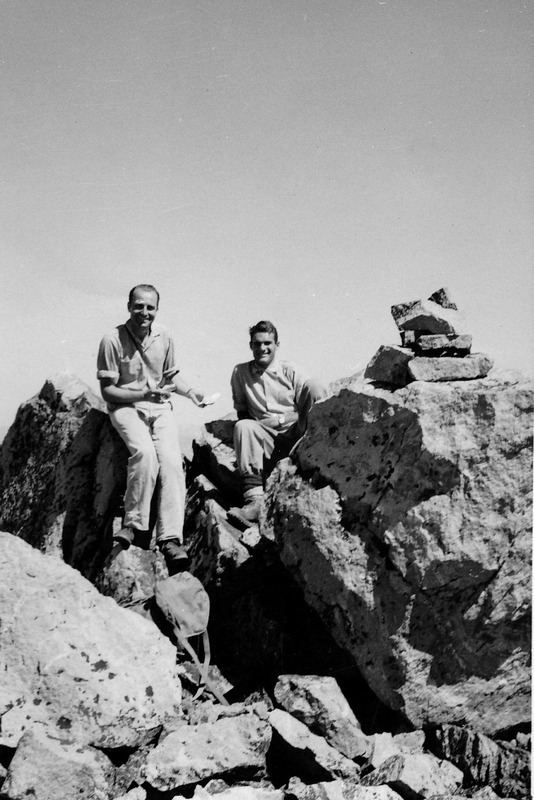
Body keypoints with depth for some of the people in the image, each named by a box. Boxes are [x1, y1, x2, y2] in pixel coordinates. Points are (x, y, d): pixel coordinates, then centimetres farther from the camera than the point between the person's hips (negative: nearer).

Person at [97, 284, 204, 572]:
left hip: (161, 407, 3)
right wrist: (144, 393, -19)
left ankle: (171, 538, -25)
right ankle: (134, 524, -19)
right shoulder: (113, 340, -10)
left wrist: (189, 391, 1)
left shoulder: (164, 337, 5)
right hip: (125, 407, -3)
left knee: (170, 458, -22)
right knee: (145, 452, -32)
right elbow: (108, 391, -8)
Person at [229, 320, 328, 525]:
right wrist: (250, 428, -3)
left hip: (295, 435, -1)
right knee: (243, 427, -32)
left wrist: (281, 419, -10)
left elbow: (308, 409, 3)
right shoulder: (240, 373, 10)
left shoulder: (289, 372, 6)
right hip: (266, 439, 1)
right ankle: (254, 501, -37)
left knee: (314, 386, -21)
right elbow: (241, 413, 14)